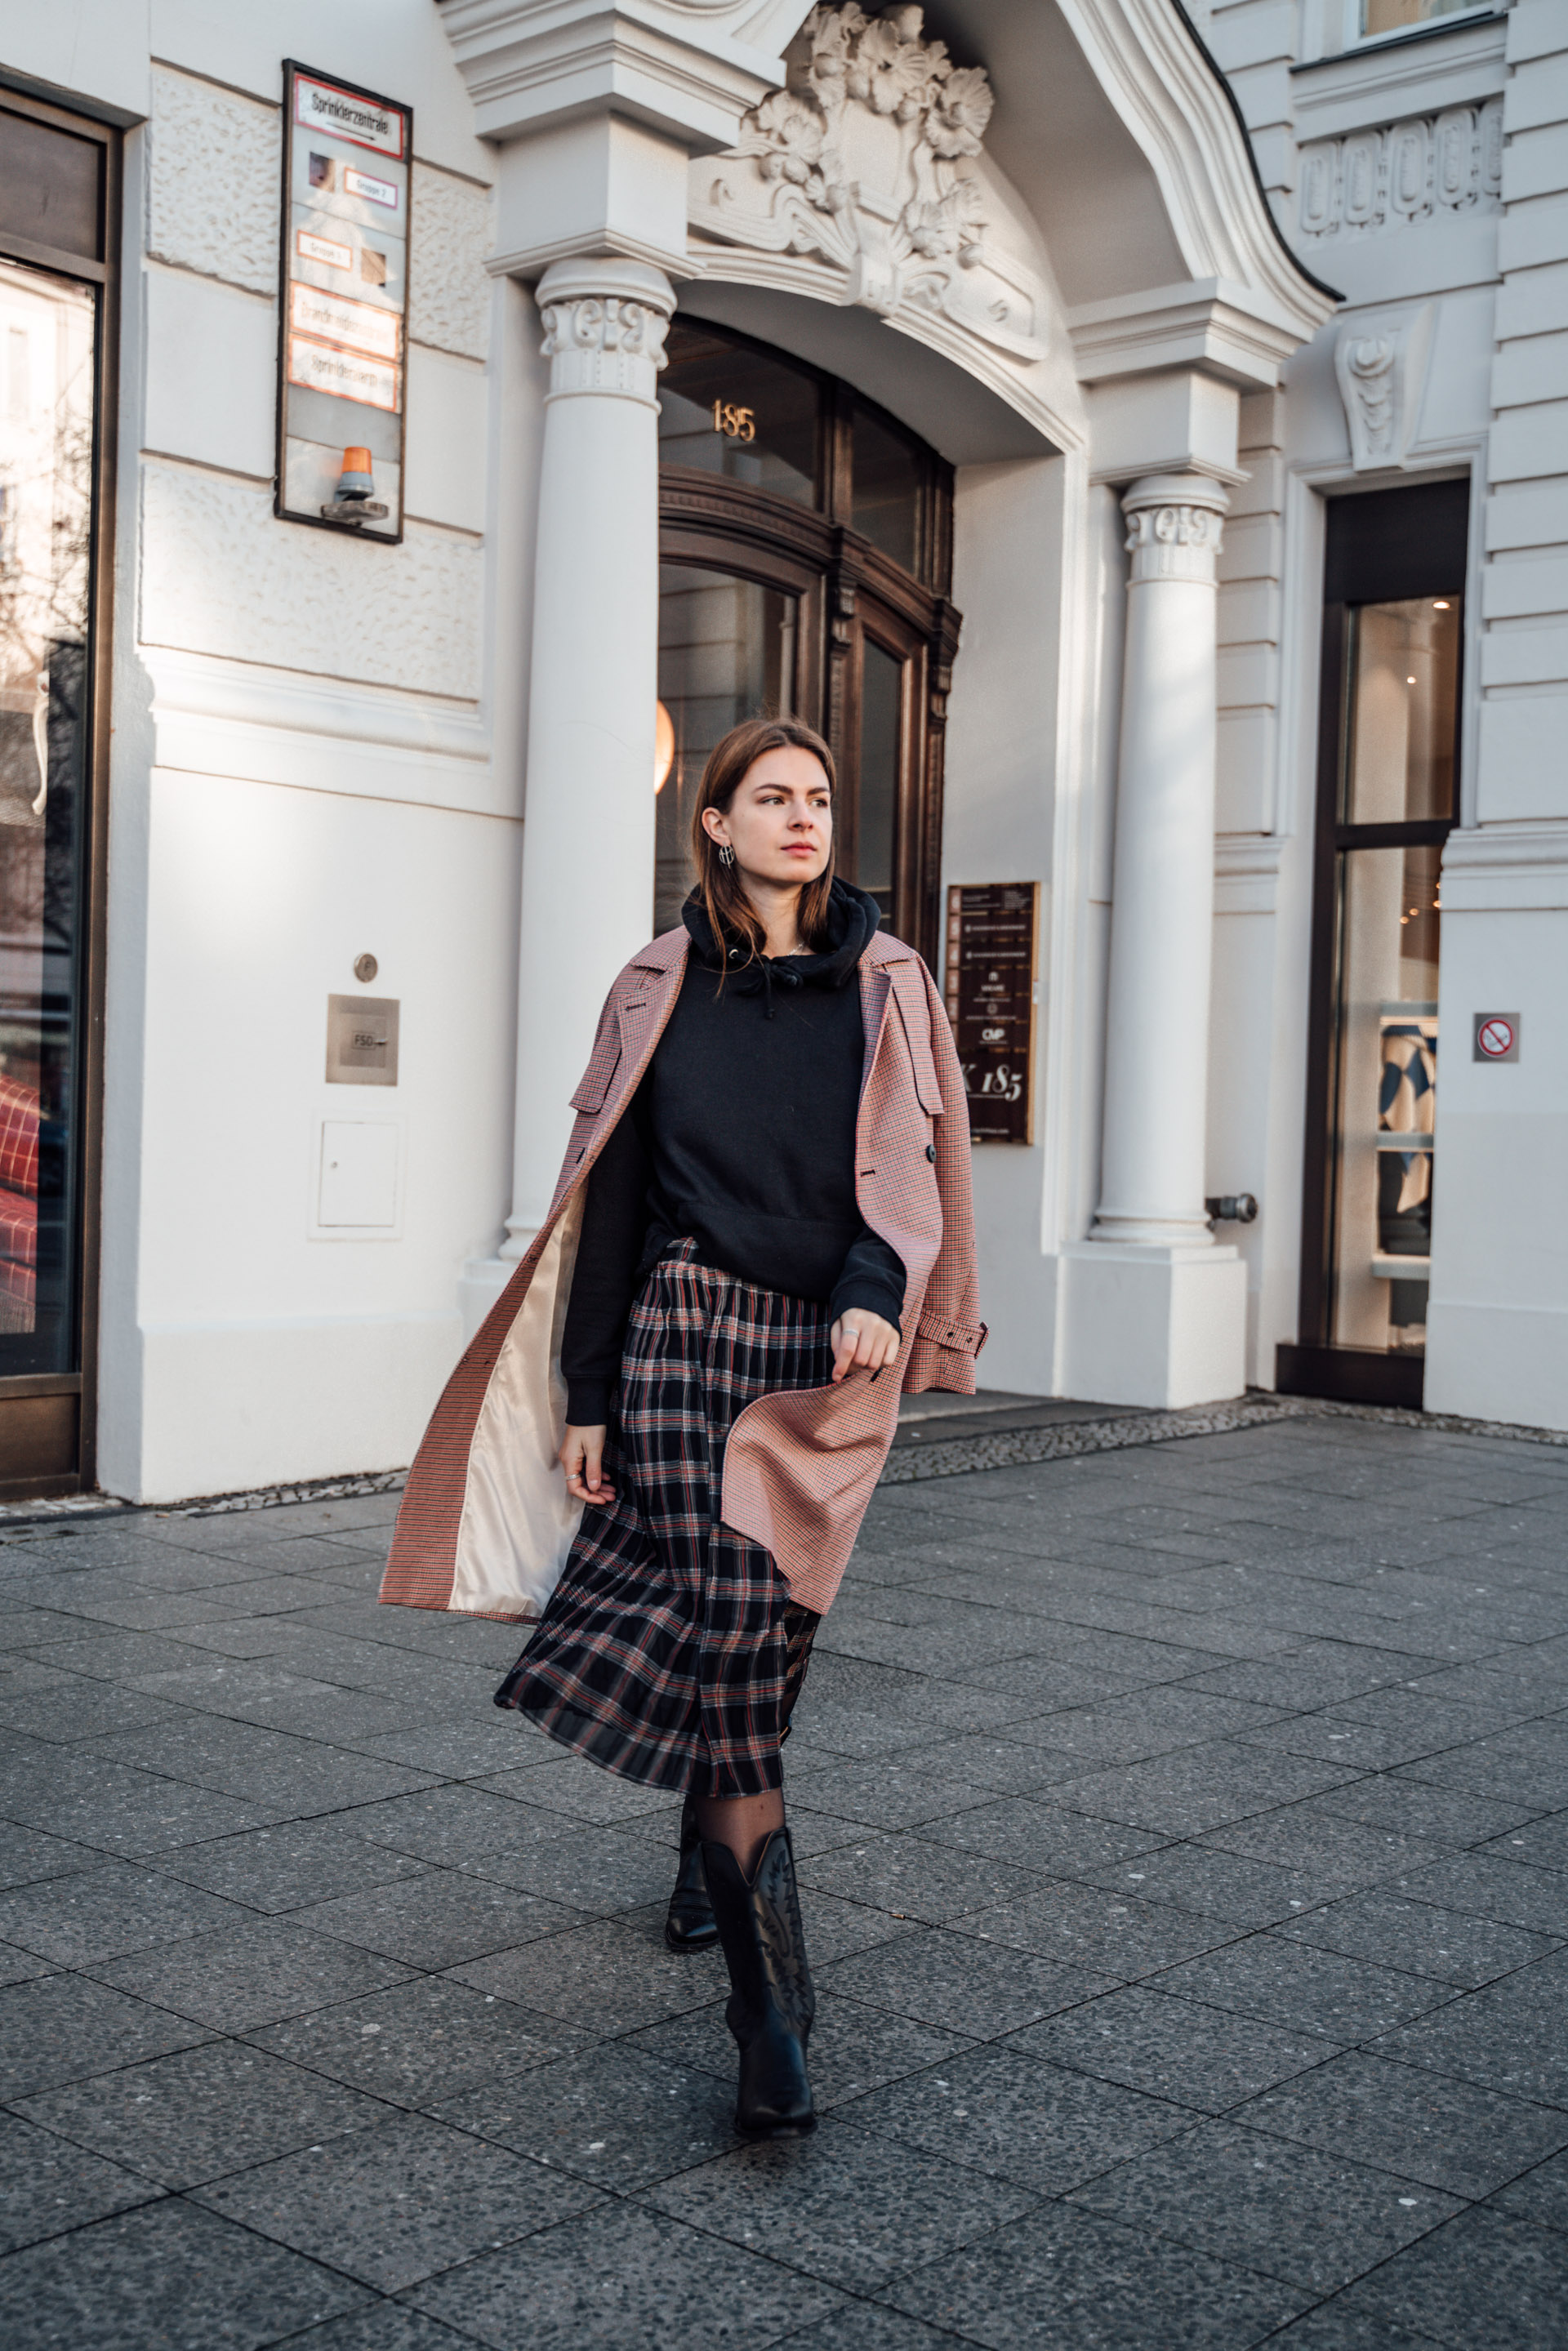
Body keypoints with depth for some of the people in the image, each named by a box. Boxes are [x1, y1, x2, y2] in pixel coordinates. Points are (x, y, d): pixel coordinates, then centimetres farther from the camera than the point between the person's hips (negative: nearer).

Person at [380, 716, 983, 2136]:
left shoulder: (887, 988, 8)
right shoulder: (662, 990, 8)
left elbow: (912, 1165, 1)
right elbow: (613, 1194, 7)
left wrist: (873, 1293, -19)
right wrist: (586, 1394, 3)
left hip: (825, 1353, 1)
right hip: (684, 1333, -1)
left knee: (764, 1636, 1)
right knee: (724, 1637, -9)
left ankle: (713, 1850, 33)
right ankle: (772, 2015, -2)